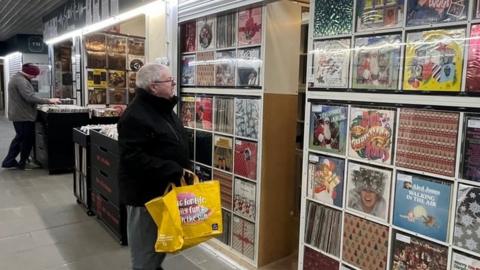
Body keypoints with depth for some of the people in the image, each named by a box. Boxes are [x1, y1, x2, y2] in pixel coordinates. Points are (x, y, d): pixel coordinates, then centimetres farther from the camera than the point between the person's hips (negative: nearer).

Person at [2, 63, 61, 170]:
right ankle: (22, 164, 13)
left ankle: (9, 161, 25)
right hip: (24, 116, -11)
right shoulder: (21, 80, -20)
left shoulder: (17, 78, 16)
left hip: (18, 115, 11)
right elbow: (30, 97, -29)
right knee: (28, 140, 2)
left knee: (19, 138, 19)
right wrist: (49, 101, -28)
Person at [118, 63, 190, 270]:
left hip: (166, 188, 9)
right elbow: (133, 158, -28)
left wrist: (183, 170, 8)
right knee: (145, 245, 8)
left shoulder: (164, 109, 9)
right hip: (145, 193, -9)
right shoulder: (135, 116, -22)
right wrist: (173, 170, -28)